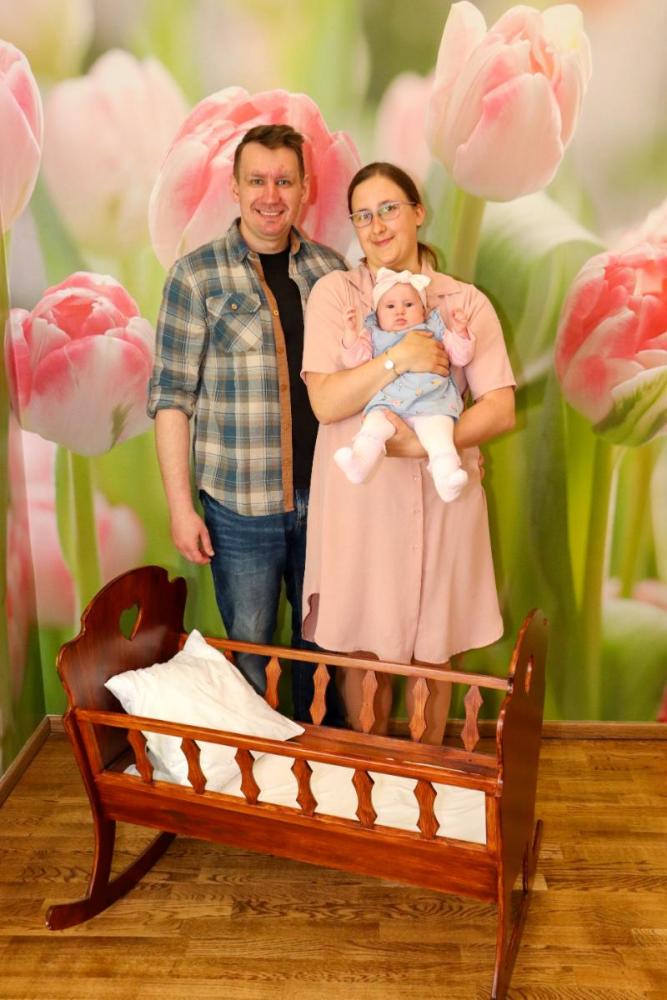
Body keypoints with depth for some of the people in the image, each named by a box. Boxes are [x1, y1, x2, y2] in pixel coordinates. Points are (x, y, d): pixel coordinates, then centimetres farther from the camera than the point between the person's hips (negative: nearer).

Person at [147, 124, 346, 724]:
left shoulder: (329, 268, 5)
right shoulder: (196, 276, -6)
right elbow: (171, 398, -6)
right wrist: (180, 505, -9)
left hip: (323, 497, 3)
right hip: (239, 508, -3)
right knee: (249, 651, 12)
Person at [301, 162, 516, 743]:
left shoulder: (466, 303, 3)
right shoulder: (334, 293, 1)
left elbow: (501, 410, -4)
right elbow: (325, 402, -9)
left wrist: (424, 444, -18)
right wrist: (400, 358, -19)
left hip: (441, 499, 1)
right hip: (360, 501, 0)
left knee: (433, 649, 11)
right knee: (363, 647, 10)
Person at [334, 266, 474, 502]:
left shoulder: (434, 331, 27)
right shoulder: (374, 335, 26)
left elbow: (460, 356, 21)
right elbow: (355, 360, 10)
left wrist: (461, 333, 3)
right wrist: (351, 334, -4)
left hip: (432, 401, 0)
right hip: (387, 401, 0)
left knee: (437, 428, -29)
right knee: (375, 423, -30)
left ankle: (446, 477, -43)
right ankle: (359, 463, -46)